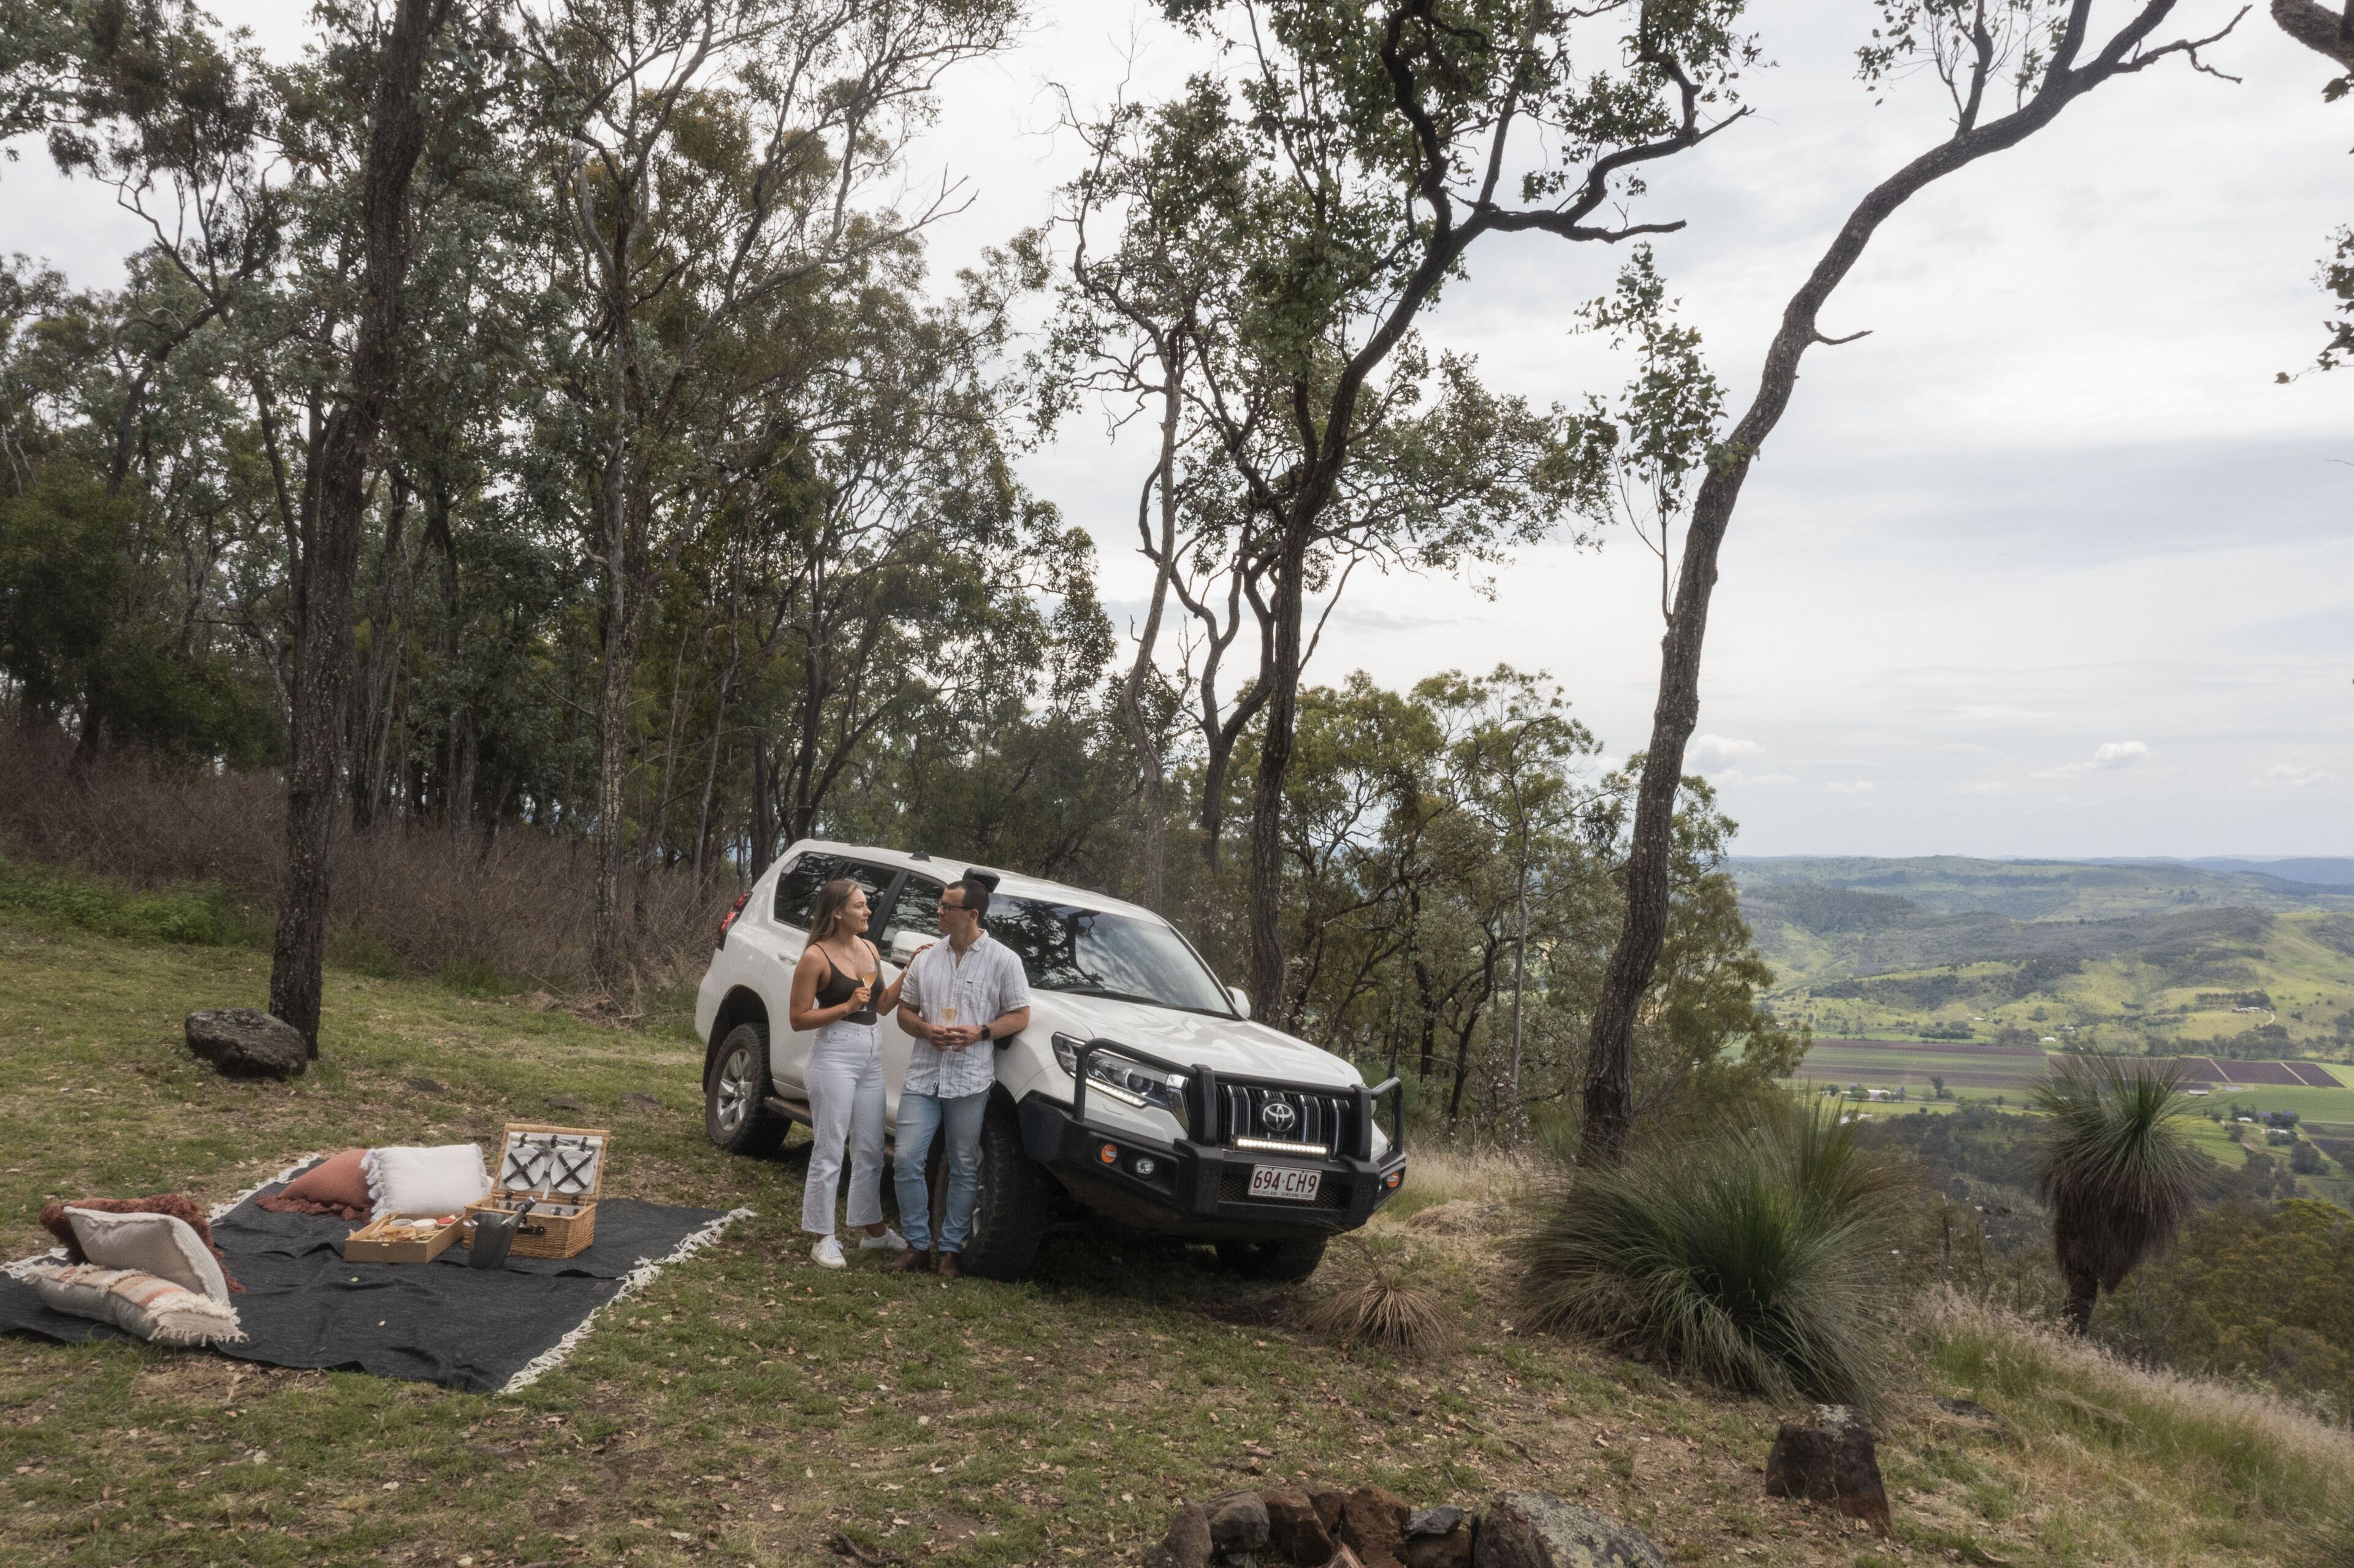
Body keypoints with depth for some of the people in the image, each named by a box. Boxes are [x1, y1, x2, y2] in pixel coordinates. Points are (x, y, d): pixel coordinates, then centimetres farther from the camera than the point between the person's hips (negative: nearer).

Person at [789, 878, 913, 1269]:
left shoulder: (869, 949, 10)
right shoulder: (816, 957, -11)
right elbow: (798, 1018, -11)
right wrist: (847, 1007, -19)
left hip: (871, 1058, 7)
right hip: (835, 1057, -7)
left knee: (870, 1150, 15)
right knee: (829, 1152, -1)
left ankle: (874, 1230, 28)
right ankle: (824, 1238, 10)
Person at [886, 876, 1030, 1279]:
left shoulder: (1002, 959, -2)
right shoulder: (926, 958, 10)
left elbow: (1020, 1015, 0)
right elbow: (904, 1010, 15)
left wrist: (981, 1033, -16)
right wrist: (926, 1029, -7)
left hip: (971, 1080, -3)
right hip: (923, 1076, 3)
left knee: (964, 1169, 4)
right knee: (906, 1160, -2)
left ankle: (950, 1249, 17)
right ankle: (917, 1244, 13)